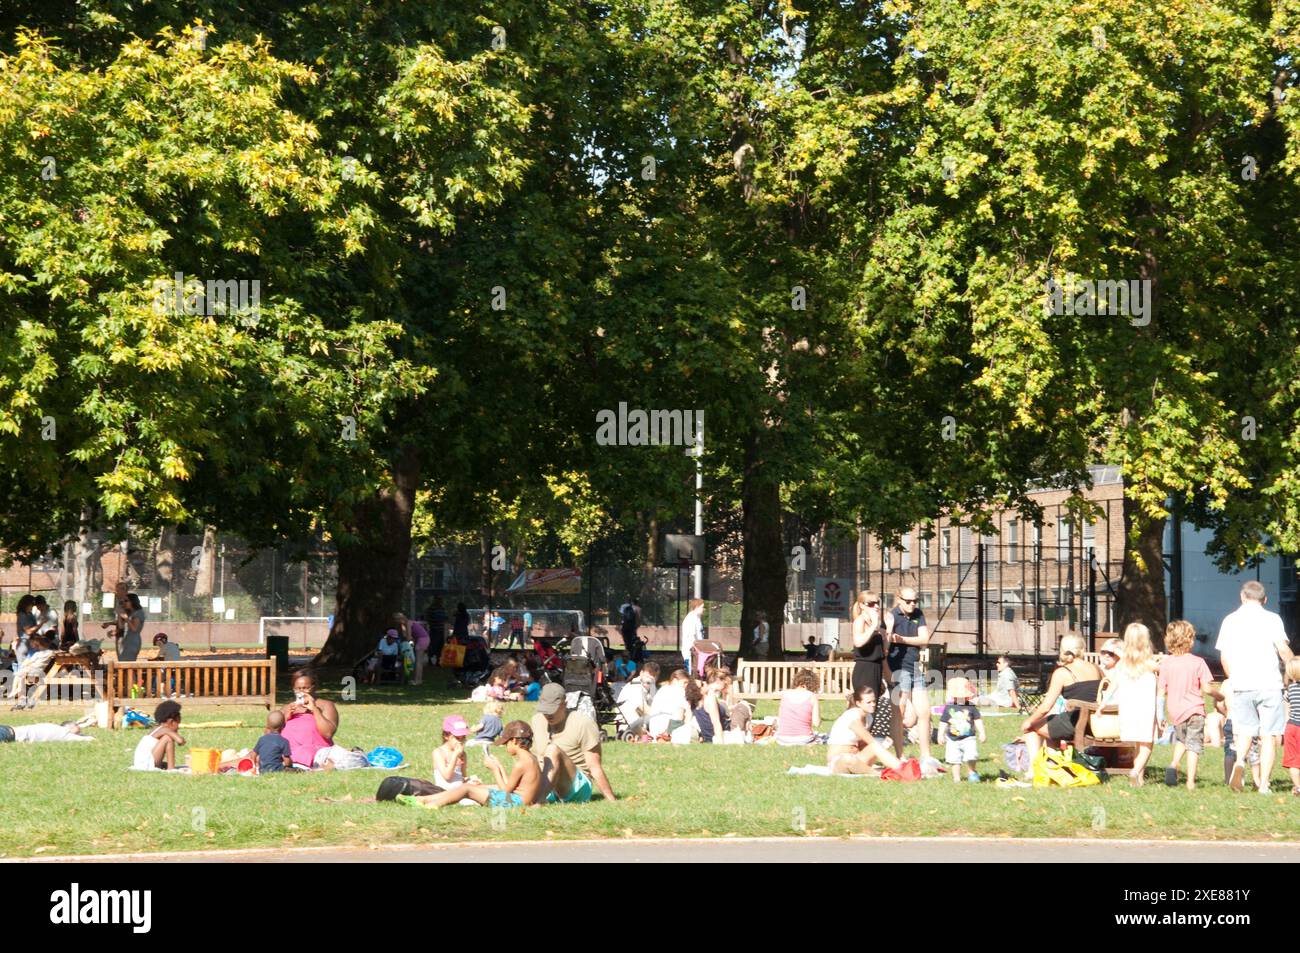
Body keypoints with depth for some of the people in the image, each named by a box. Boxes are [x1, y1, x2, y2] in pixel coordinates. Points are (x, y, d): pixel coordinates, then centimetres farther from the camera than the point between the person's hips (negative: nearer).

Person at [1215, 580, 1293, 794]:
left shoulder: (1231, 620, 8)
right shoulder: (1271, 619, -1)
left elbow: (1224, 656, 7)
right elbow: (1283, 649, -9)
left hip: (1241, 686, 2)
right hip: (1269, 684, -2)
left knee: (1244, 731, 11)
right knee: (1269, 736, 4)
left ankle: (1239, 760, -19)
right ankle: (1264, 784, 0)